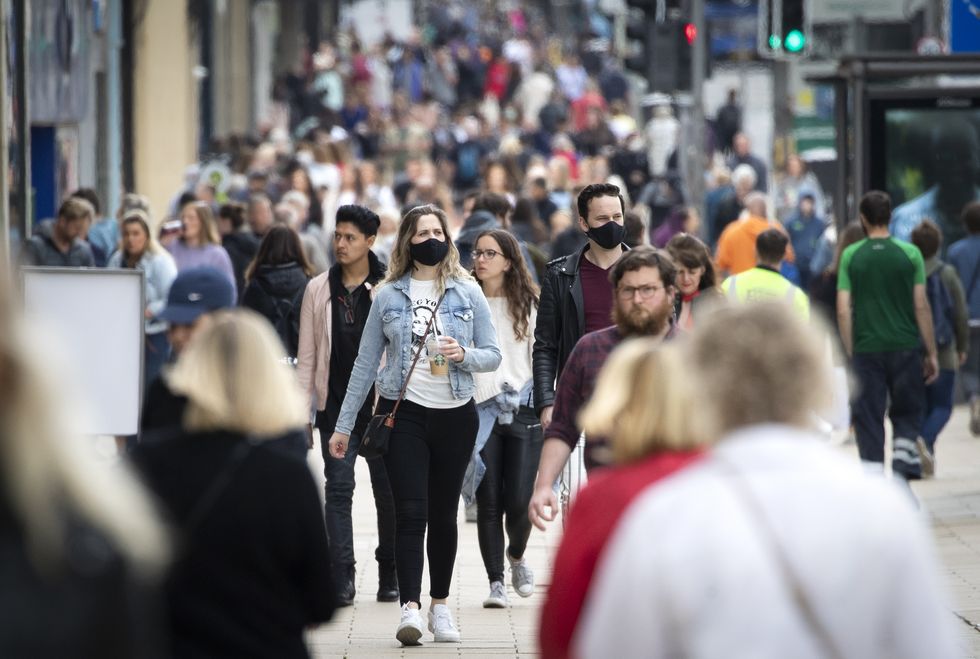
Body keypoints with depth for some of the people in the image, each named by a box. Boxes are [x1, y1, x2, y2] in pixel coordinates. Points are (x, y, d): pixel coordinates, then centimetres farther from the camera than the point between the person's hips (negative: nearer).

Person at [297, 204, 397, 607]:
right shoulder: (318, 290, 7)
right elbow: (307, 354, 9)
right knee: (338, 490, -3)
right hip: (336, 404, 2)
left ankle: (390, 574, 18)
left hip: (380, 404, -2)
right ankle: (342, 579, -4)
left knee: (388, 490, 5)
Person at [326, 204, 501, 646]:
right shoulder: (388, 296, 5)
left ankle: (440, 605, 20)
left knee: (444, 514, 9)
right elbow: (366, 362, 8)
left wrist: (464, 355, -16)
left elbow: (493, 355, 6)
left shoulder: (468, 293, 6)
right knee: (410, 513, -11)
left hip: (455, 414, 1)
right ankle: (410, 608, -18)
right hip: (403, 412, -1)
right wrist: (344, 424, 6)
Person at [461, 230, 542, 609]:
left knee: (520, 499, -6)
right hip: (480, 407, 0)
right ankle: (495, 581, 5)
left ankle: (516, 556, 24)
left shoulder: (528, 304, 8)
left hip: (523, 408, 0)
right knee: (489, 501, -2)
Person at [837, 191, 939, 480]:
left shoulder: (851, 256, 0)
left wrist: (850, 352, 6)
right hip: (905, 347, 0)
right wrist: (932, 353, 5)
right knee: (907, 412, 15)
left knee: (868, 417, 6)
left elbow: (843, 310, -2)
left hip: (866, 350, 0)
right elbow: (921, 306, -1)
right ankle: (904, 455, -7)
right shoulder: (909, 253, -1)